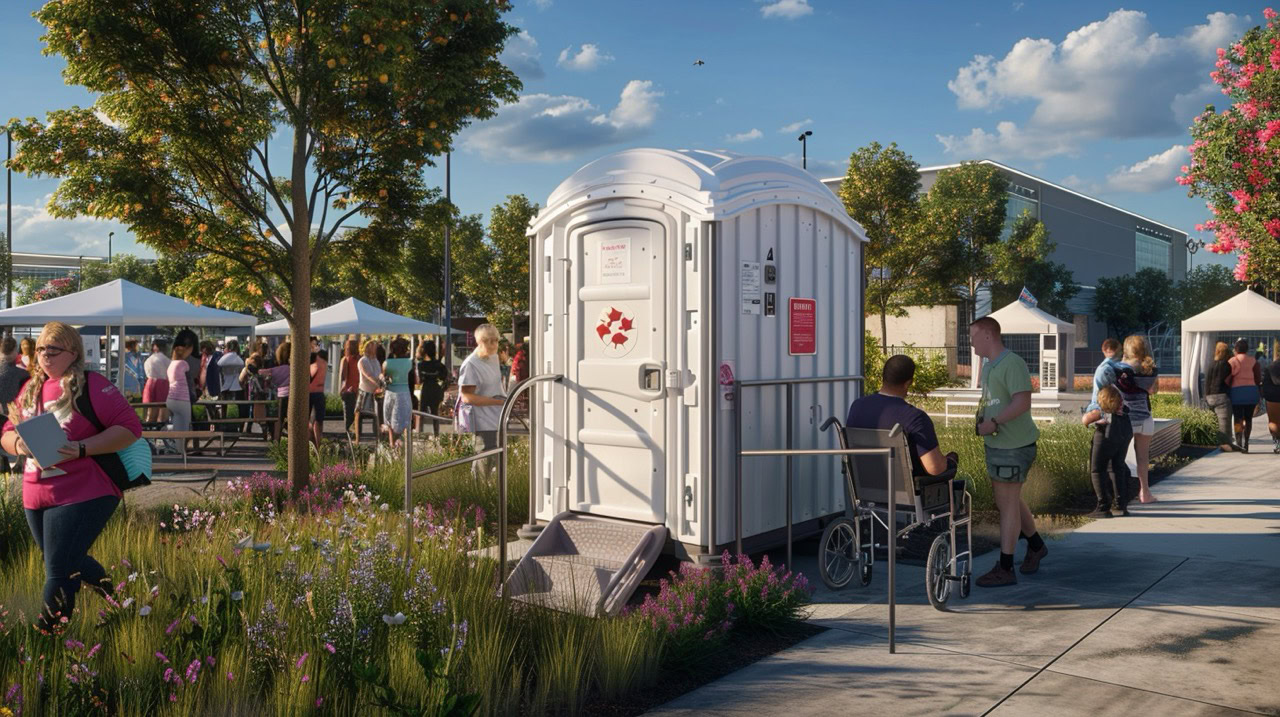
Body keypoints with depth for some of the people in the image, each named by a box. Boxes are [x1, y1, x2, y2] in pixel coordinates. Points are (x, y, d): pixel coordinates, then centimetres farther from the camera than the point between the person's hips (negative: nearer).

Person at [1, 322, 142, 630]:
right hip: (36, 497, 7)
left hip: (84, 495, -7)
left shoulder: (91, 385, -9)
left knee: (59, 573, -8)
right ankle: (110, 592, 46)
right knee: (70, 563, 20)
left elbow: (129, 427, -15)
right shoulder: (30, 388, 12)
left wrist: (82, 448, -25)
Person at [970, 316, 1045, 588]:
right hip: (996, 444, 10)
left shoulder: (1013, 364, -17)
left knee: (1008, 504, -4)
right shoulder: (988, 366, 14)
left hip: (1014, 445, -10)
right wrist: (981, 418, 6)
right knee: (1010, 500, 20)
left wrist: (994, 423, -27)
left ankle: (1005, 569, 2)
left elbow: (1022, 402, -25)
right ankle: (1036, 545, 40)